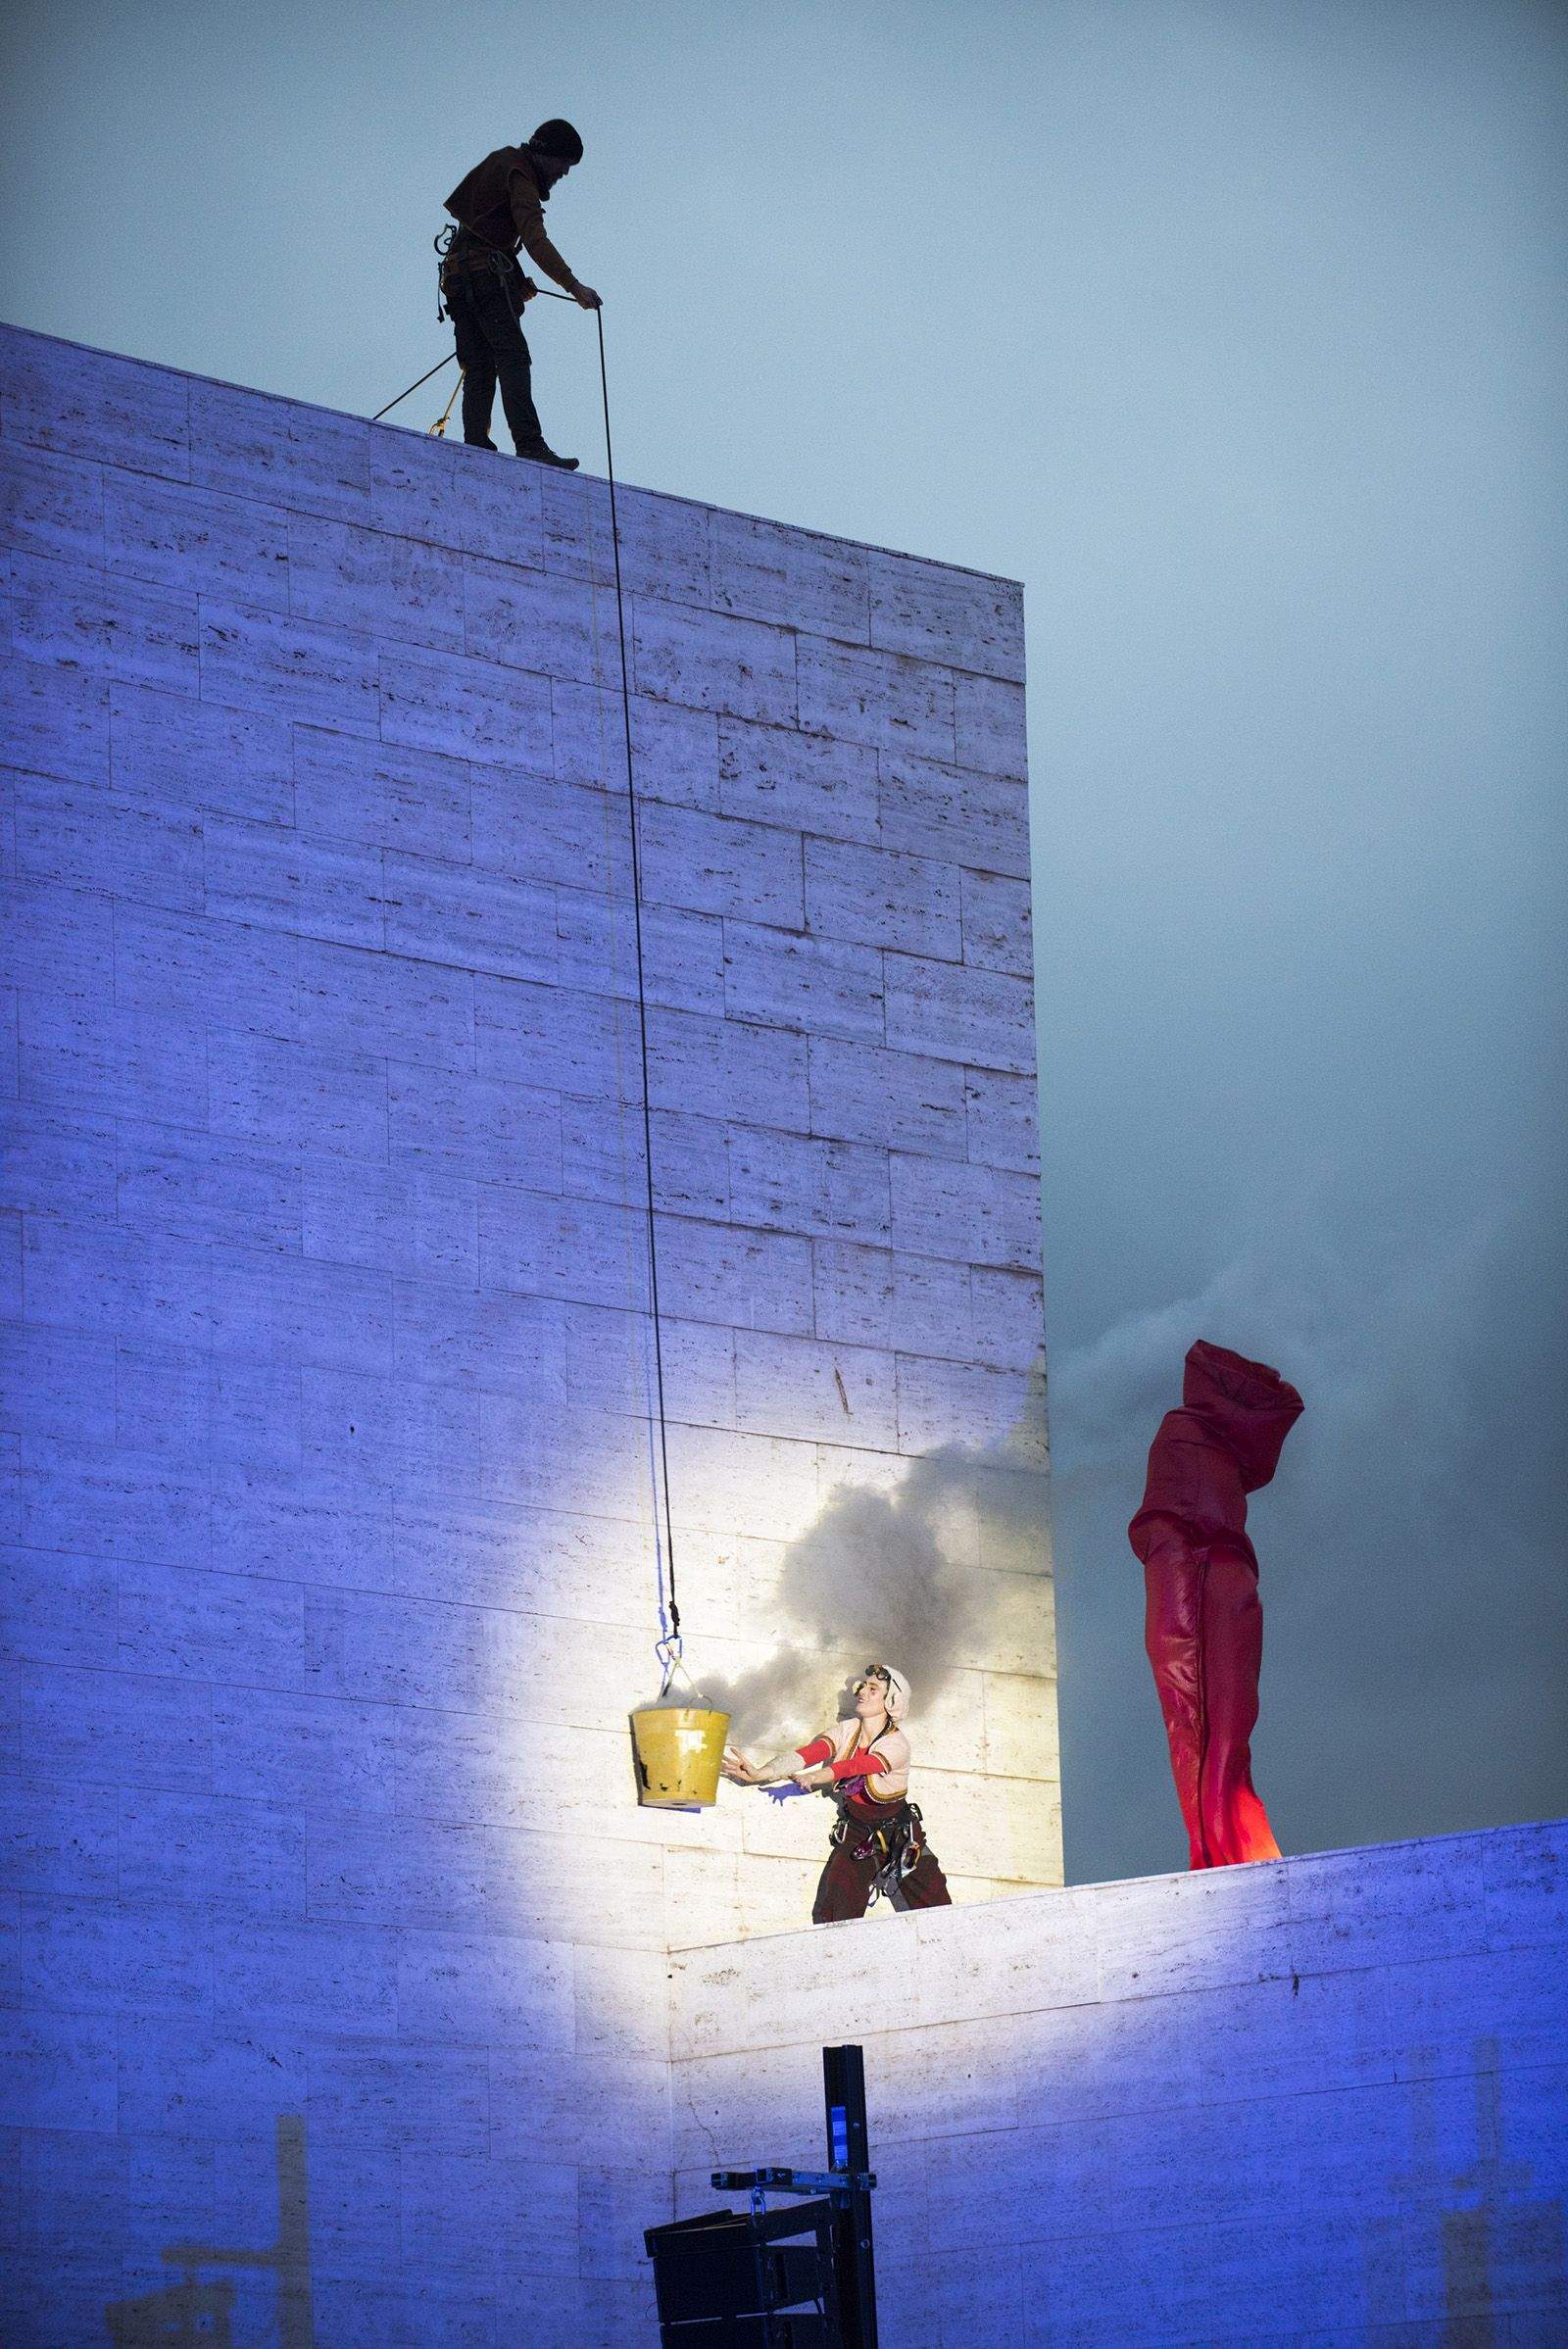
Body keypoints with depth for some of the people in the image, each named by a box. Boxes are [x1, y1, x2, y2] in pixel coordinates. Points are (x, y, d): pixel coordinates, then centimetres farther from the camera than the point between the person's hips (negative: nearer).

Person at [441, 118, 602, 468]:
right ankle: (530, 446, -29)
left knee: (480, 368, 5)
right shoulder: (520, 179, -8)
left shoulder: (503, 162, 22)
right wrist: (572, 285, -27)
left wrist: (517, 281, 22)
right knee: (513, 358, -17)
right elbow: (535, 239, -21)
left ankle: (475, 448, -4)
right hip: (486, 272, -10)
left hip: (458, 272, 10)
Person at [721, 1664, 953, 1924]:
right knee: (836, 1914, -12)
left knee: (937, 1910, -7)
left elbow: (854, 1767, -36)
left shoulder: (897, 1744, -20)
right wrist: (760, 1773, -37)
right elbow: (809, 1754, -21)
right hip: (856, 1834, 3)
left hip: (898, 1833, -3)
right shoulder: (846, 1732, -6)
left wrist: (812, 1778, -52)